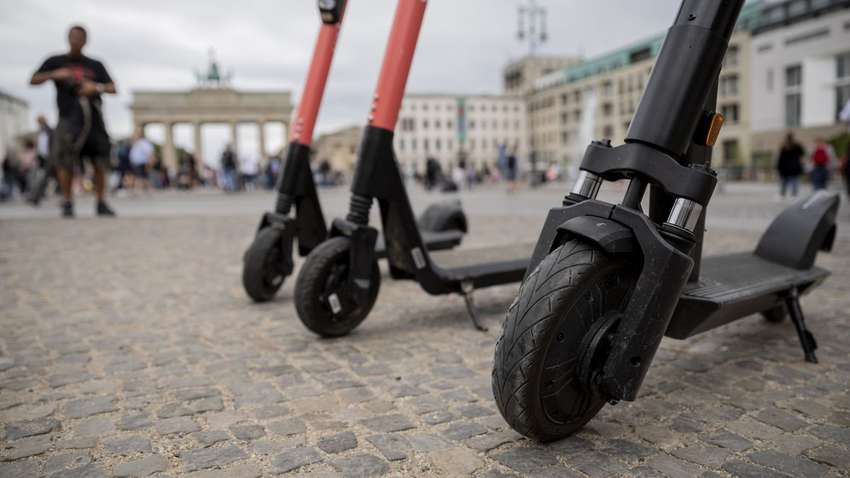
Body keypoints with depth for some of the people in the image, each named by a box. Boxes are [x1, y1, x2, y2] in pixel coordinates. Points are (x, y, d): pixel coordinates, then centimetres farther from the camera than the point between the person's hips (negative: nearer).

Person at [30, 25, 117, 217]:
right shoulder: (55, 62, 13)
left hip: (93, 117, 2)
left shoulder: (95, 65, 16)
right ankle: (67, 203, -3)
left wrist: (97, 87, -12)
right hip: (69, 117, -1)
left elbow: (112, 88, 8)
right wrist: (54, 74, -11)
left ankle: (101, 203, 10)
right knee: (65, 161, -12)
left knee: (100, 163, 0)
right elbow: (33, 80, 6)